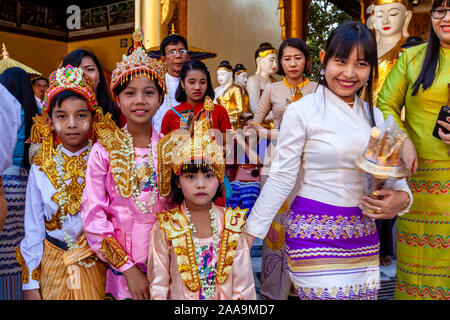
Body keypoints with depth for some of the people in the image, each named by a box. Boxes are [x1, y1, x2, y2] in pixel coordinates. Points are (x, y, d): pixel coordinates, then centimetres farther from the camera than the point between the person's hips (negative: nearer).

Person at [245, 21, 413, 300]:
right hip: (315, 233, -5)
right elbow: (281, 177, -7)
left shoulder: (375, 116, 9)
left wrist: (402, 197, -8)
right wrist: (249, 234, -9)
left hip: (364, 234, 6)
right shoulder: (302, 111, -8)